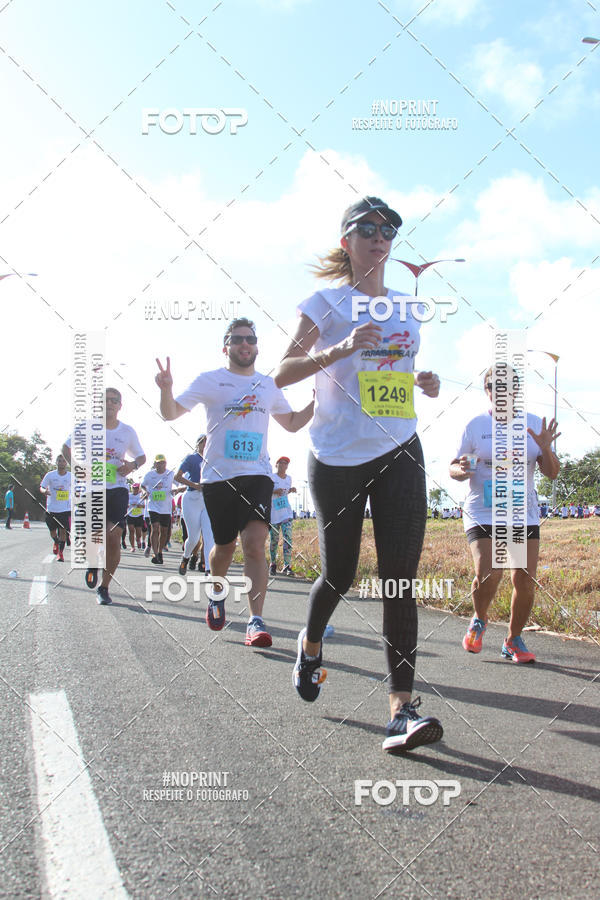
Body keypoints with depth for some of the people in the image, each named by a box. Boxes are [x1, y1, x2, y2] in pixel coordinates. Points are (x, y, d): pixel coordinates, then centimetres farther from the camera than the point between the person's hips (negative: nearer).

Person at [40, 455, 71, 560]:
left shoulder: (71, 476, 1)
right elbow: (42, 487, 3)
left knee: (63, 530, -8)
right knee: (52, 530, 12)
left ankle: (60, 553, 0)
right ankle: (56, 543, 44)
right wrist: (44, 491, -20)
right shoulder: (50, 475, -1)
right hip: (51, 508, 1)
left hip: (65, 509, -1)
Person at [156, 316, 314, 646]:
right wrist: (166, 389, -22)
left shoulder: (269, 385, 15)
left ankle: (256, 622, -17)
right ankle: (216, 595, 40)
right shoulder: (210, 381, 4)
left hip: (257, 474, 1)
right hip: (218, 475, -1)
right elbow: (171, 413, -1)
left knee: (255, 544, -16)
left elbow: (292, 423, 26)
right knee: (224, 546, 8)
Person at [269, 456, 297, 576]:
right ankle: (273, 564, 22)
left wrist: (291, 490, 5)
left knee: (288, 538, -12)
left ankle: (287, 566, -14)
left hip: (286, 512, 3)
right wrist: (274, 491, -18)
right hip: (273, 512, -3)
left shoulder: (288, 478, 10)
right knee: (274, 540, 4)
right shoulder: (271, 477, -4)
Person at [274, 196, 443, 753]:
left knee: (399, 579, -8)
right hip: (337, 457, -3)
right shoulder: (327, 303, 0)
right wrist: (339, 349, -24)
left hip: (399, 454, 3)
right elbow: (282, 373, -9)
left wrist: (423, 383, 6)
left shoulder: (409, 310, 15)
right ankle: (310, 643, 39)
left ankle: (402, 707, -11)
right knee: (338, 575, 6)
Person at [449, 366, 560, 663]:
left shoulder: (534, 424, 6)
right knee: (487, 575, -19)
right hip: (483, 513, -2)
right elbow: (453, 469, 5)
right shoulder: (476, 425, 2)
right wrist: (461, 470, -18)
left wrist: (545, 449, -15)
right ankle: (479, 621, 14)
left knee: (525, 580, -4)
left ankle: (513, 641, 19)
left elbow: (552, 473, 5)